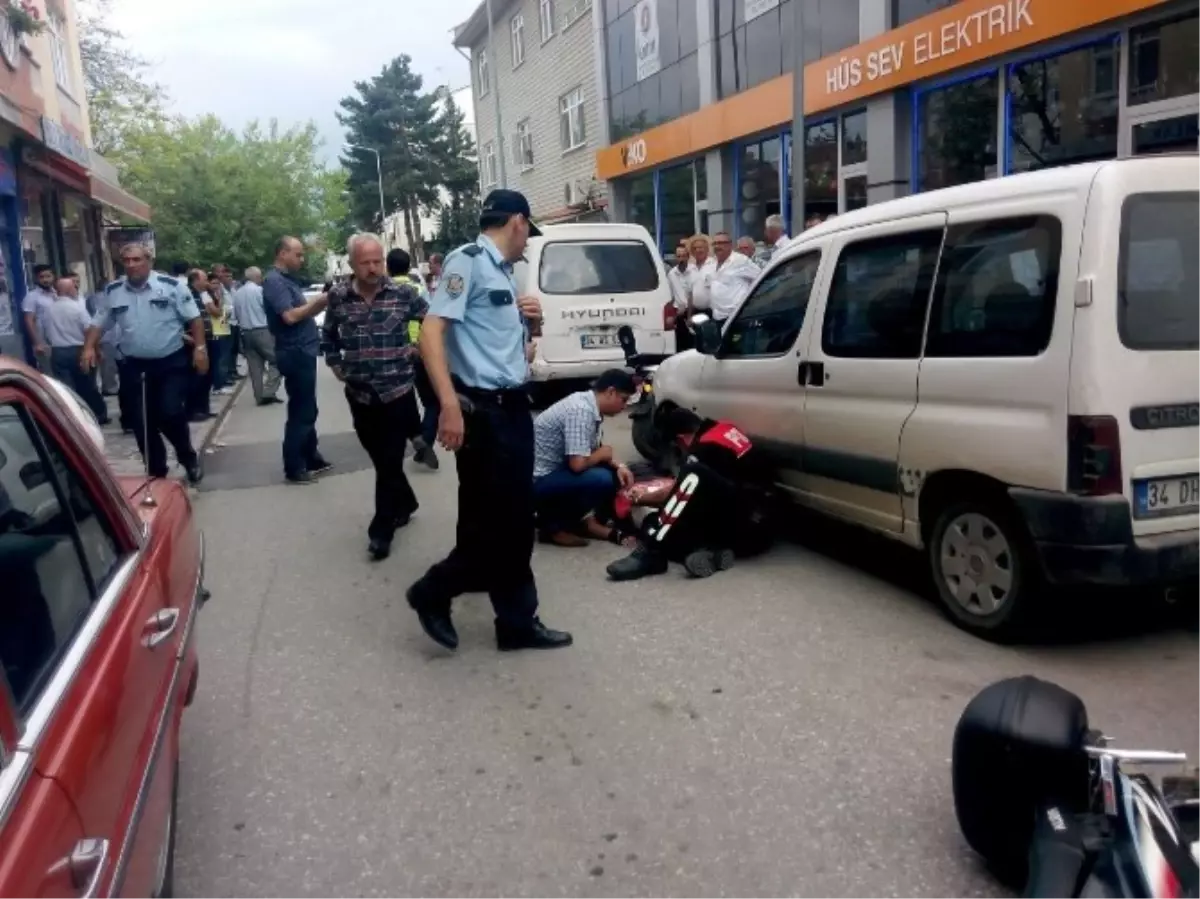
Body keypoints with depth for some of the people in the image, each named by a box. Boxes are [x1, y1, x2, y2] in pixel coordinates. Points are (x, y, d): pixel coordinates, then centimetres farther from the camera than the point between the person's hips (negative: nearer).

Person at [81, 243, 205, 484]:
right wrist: (89, 348, -3)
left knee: (171, 413, -14)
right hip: (135, 366, 4)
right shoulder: (113, 292, 5)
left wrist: (200, 347, -12)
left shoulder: (171, 286, -5)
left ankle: (189, 458, 14)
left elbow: (194, 319, -4)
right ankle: (156, 473, 20)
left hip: (171, 363, -4)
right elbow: (99, 323, 12)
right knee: (142, 423, 6)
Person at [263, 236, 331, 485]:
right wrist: (319, 300, -15)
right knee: (301, 412, -4)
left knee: (307, 410, 17)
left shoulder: (288, 279, 15)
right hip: (295, 353, -10)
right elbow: (290, 316, -24)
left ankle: (311, 459, 27)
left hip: (303, 352, 10)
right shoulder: (274, 281, -14)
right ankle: (294, 468, 3)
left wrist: (323, 302, 2)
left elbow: (305, 312, 18)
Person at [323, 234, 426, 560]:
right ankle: (405, 503, 37)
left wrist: (415, 349, -1)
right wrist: (337, 367, 9)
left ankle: (381, 530, 9)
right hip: (360, 394, 3)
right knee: (380, 459, 14)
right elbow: (327, 336, 17)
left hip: (398, 391, -3)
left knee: (390, 462, -1)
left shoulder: (404, 292, -7)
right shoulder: (338, 297, -1)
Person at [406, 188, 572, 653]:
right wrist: (450, 404, -29)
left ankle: (518, 622, 26)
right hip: (482, 410, -9)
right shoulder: (467, 261, -9)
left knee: (516, 523, 14)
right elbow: (431, 332, -20)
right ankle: (433, 593, 19)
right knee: (489, 525, -3)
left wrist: (529, 318, 8)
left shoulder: (503, 272, 17)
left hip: (513, 407, 9)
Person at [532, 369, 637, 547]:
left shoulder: (588, 404, 4)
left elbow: (595, 449, 17)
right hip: (538, 481, -10)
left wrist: (618, 466, -1)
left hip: (554, 470, 10)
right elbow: (578, 464, -30)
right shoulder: (581, 410, -24)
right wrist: (603, 454, -10)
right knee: (602, 479, -26)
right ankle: (553, 525, -9)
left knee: (612, 471, 7)